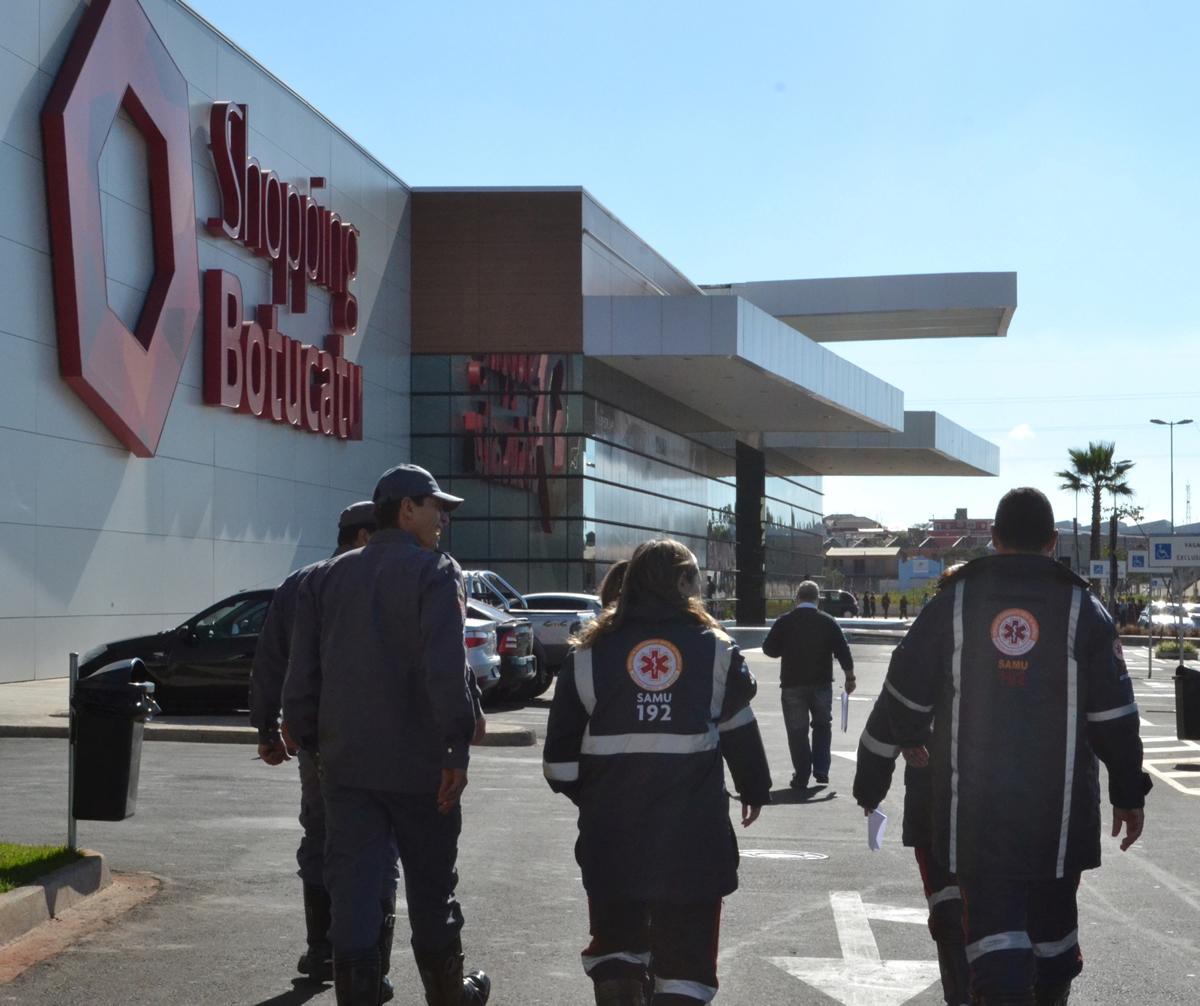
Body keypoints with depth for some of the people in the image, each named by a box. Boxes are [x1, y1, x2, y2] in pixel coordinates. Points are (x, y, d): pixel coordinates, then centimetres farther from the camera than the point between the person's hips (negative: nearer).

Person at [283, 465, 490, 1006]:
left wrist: (313, 741, 14)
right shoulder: (434, 573, -9)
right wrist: (458, 746, -17)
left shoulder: (326, 578, 9)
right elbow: (446, 668, -20)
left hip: (345, 764, 4)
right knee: (431, 887, 13)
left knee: (352, 894, 3)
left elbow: (301, 674, 7)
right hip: (419, 764, -3)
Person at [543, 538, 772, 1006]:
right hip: (694, 828, -1)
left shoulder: (589, 655, 2)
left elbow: (561, 755, 2)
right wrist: (755, 790, 24)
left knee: (615, 936, 15)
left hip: (612, 827, 1)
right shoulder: (714, 649, 2)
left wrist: (585, 797, 18)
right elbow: (740, 732, 9)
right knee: (685, 943, 8)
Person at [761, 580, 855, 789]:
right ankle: (821, 771, 13)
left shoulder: (784, 622, -5)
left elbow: (769, 649, 0)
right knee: (822, 726, 19)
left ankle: (802, 777, 3)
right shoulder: (828, 622, -3)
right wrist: (849, 678, 6)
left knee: (797, 731, 4)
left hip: (792, 685, -1)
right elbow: (843, 652, -4)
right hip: (821, 684, 1)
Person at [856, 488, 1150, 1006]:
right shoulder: (1083, 608, -2)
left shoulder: (953, 601, -1)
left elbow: (903, 700, 3)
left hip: (974, 804, -1)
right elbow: (1114, 716, 0)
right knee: (1053, 918, 17)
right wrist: (1129, 794, 11)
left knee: (992, 918, 1)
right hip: (1059, 808, 1)